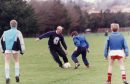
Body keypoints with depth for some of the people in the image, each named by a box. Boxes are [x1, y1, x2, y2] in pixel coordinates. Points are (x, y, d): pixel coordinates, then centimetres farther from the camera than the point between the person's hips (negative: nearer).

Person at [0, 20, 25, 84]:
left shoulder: (5, 32, 14)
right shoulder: (18, 32, 3)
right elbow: (21, 42, -6)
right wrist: (22, 50, -3)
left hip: (7, 49, 1)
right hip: (15, 49, -1)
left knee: (7, 63, -1)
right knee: (17, 61, 19)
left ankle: (7, 77, -13)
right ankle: (17, 75, 15)